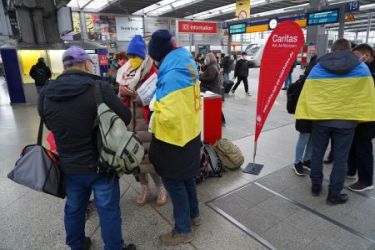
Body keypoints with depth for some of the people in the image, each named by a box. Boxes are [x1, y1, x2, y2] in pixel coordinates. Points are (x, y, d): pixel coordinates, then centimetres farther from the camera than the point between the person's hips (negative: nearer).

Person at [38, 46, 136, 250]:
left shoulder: (46, 94, -4)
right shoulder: (100, 88, -20)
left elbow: (50, 125, 11)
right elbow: (126, 118, -11)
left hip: (68, 166, 5)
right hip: (100, 164, -5)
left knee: (74, 209, 25)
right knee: (108, 210, 13)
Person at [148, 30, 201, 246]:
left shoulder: (172, 75, -25)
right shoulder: (187, 67, 5)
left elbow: (168, 116, -29)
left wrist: (154, 115, -10)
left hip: (174, 140, -9)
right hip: (190, 134, 9)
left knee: (175, 183, 7)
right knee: (186, 177, 23)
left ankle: (183, 230, 25)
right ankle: (194, 214, 43)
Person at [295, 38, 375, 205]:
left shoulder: (317, 68, 0)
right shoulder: (361, 68, 1)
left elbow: (307, 94, -3)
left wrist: (304, 114, 2)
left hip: (320, 118, 1)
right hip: (346, 120, 0)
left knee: (317, 153, 16)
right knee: (340, 158, 8)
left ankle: (315, 185, 27)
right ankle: (334, 194, 16)